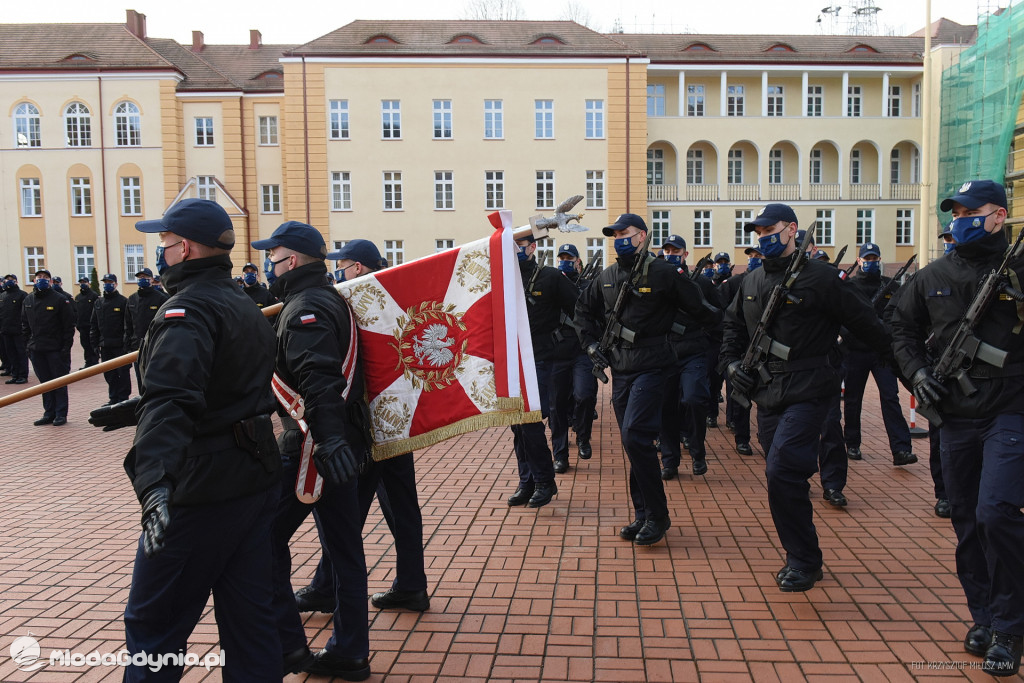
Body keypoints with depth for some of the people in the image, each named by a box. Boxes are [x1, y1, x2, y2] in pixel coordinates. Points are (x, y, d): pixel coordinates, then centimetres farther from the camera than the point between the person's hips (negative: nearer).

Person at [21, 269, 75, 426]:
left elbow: (69, 326, -7)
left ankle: (61, 414, 7)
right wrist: (28, 345, 8)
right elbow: (25, 326, 17)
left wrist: (66, 348, -11)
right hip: (36, 350, 5)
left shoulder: (61, 299, -5)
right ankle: (49, 414, 16)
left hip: (56, 349, -5)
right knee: (44, 382, 10)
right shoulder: (28, 301, 11)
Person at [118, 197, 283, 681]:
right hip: (257, 480, 9)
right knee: (249, 615, 14)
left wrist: (156, 484, -44)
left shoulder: (188, 311, -16)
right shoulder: (243, 306, 15)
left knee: (153, 625, 6)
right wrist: (127, 409, 35)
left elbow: (171, 400, -33)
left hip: (200, 492, -9)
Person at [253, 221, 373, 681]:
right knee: (343, 549, 12)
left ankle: (286, 646, 11)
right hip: (339, 445, 10)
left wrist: (329, 440, -35)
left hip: (312, 448, -10)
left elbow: (318, 381, -28)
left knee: (266, 539, 3)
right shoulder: (331, 300, 17)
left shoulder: (305, 310, -14)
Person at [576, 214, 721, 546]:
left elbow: (699, 309, 2)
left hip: (650, 367, -6)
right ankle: (642, 515, 20)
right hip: (620, 369, 6)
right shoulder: (607, 277, 11)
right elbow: (583, 310, 23)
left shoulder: (662, 273, -5)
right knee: (632, 441, 9)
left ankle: (658, 516, -4)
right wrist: (592, 344, 15)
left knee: (635, 435, -17)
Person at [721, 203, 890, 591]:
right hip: (767, 395, 7)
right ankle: (802, 557, 27)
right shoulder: (752, 282, 12)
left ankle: (803, 560, 0)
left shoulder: (818, 277, -6)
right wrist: (732, 361, 10)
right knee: (784, 476, 11)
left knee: (782, 472, -17)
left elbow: (863, 321, -1)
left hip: (807, 394, -6)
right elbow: (733, 325, 24)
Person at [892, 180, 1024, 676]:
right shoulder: (932, 277, 9)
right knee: (966, 521, 10)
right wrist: (917, 373, 0)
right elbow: (903, 330, 14)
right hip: (954, 416, 4)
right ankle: (982, 616, 26)